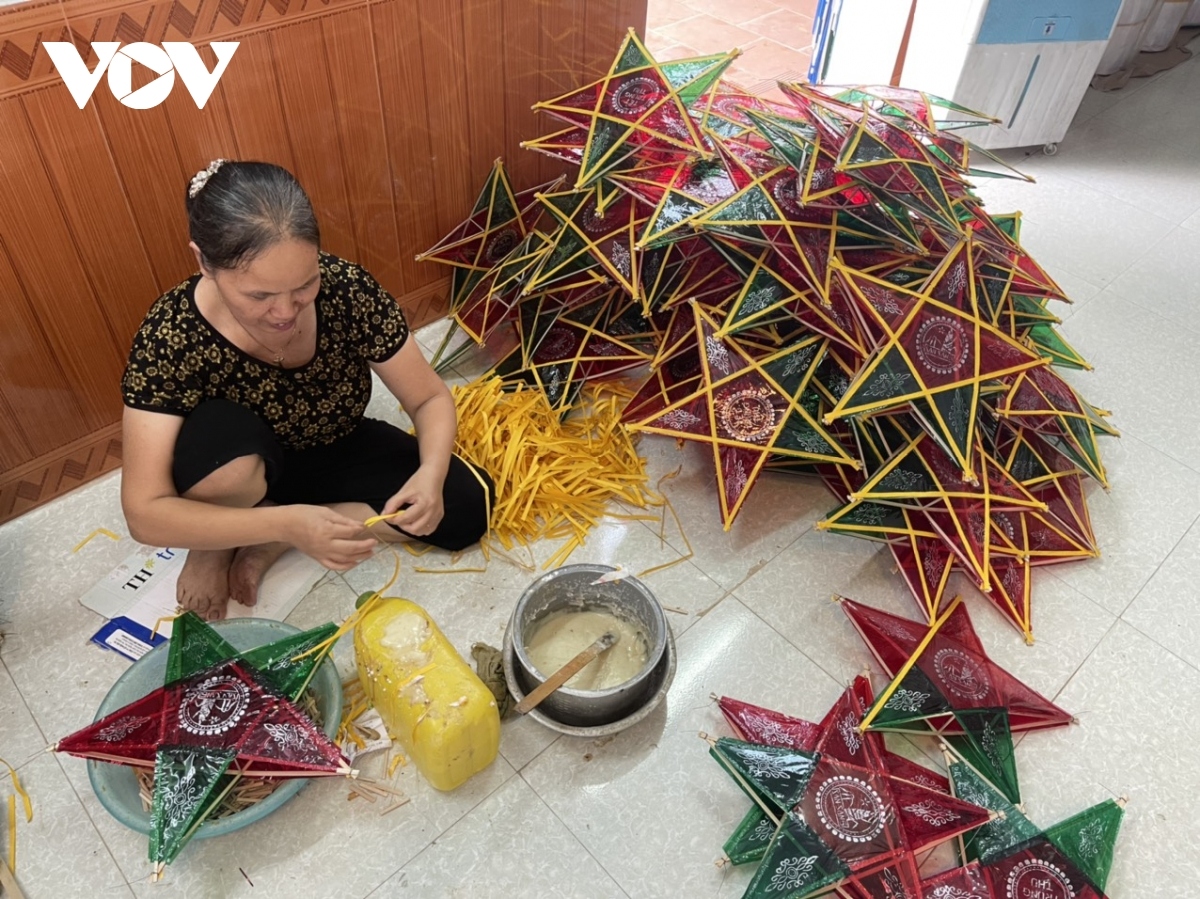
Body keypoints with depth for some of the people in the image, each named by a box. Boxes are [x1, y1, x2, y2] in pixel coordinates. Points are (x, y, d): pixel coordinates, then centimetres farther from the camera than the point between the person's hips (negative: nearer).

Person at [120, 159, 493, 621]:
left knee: (467, 505, -16)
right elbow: (145, 514, -32)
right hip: (244, 471, -3)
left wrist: (430, 474, -39)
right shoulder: (172, 336, -31)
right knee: (220, 433, -37)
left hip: (337, 451, 3)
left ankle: (270, 543, -7)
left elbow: (430, 399, -17)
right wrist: (287, 523, -46)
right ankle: (214, 544, -4)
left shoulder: (348, 289, -27)